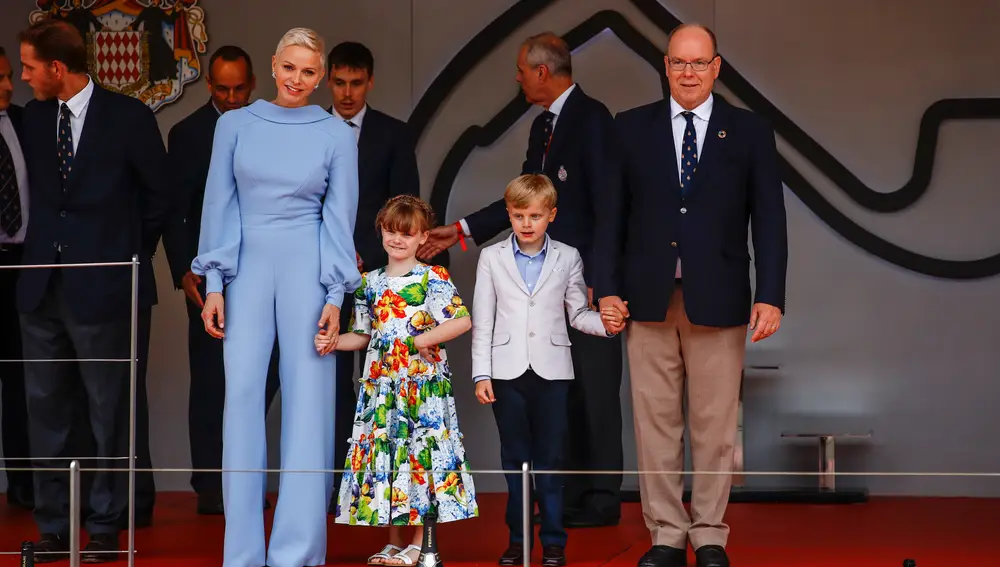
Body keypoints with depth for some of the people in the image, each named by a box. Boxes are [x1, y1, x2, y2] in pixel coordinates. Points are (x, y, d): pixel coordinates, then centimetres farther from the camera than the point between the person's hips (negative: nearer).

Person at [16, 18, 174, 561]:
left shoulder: (128, 117, -6)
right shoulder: (33, 118, 8)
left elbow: (159, 195, 2)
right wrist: (44, 252, 11)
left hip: (103, 288, -5)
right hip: (42, 290, 5)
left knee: (111, 412, 2)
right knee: (46, 411, 8)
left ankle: (105, 527, 12)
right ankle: (52, 527, 16)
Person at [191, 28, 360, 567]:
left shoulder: (336, 135, 3)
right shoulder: (235, 125, 6)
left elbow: (340, 217, 2)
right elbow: (220, 206, 7)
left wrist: (335, 297, -4)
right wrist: (213, 286, 2)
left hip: (307, 270, -1)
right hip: (247, 269, 1)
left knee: (307, 403, -2)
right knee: (242, 397, -3)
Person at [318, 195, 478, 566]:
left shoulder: (433, 279, -6)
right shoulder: (370, 283, 11)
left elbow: (462, 320, -16)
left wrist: (418, 342, -18)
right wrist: (335, 342, 0)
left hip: (422, 383, -5)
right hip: (381, 385, 6)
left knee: (420, 452, -5)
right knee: (383, 452, 6)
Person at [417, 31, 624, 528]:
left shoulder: (591, 118, -12)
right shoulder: (543, 125, 15)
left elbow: (606, 203, -17)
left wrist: (594, 280, -19)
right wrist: (461, 231, 13)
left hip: (587, 280, -9)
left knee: (595, 388, -3)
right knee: (563, 392, 12)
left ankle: (602, 499, 3)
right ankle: (572, 493, 19)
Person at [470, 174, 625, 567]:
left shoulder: (567, 258, 5)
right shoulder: (491, 258, 5)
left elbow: (577, 314, 7)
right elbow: (482, 321, 4)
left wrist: (605, 322, -14)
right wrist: (481, 374, -1)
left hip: (551, 370, 0)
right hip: (507, 371, 0)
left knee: (550, 457, 2)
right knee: (515, 457, 7)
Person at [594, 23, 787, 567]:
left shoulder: (750, 132, 5)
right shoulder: (631, 128, 7)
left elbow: (769, 220, 2)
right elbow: (612, 214, 7)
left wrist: (770, 295, -7)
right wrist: (607, 288, -1)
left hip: (718, 299, -1)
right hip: (649, 297, 1)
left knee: (715, 425, 3)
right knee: (655, 422, 4)